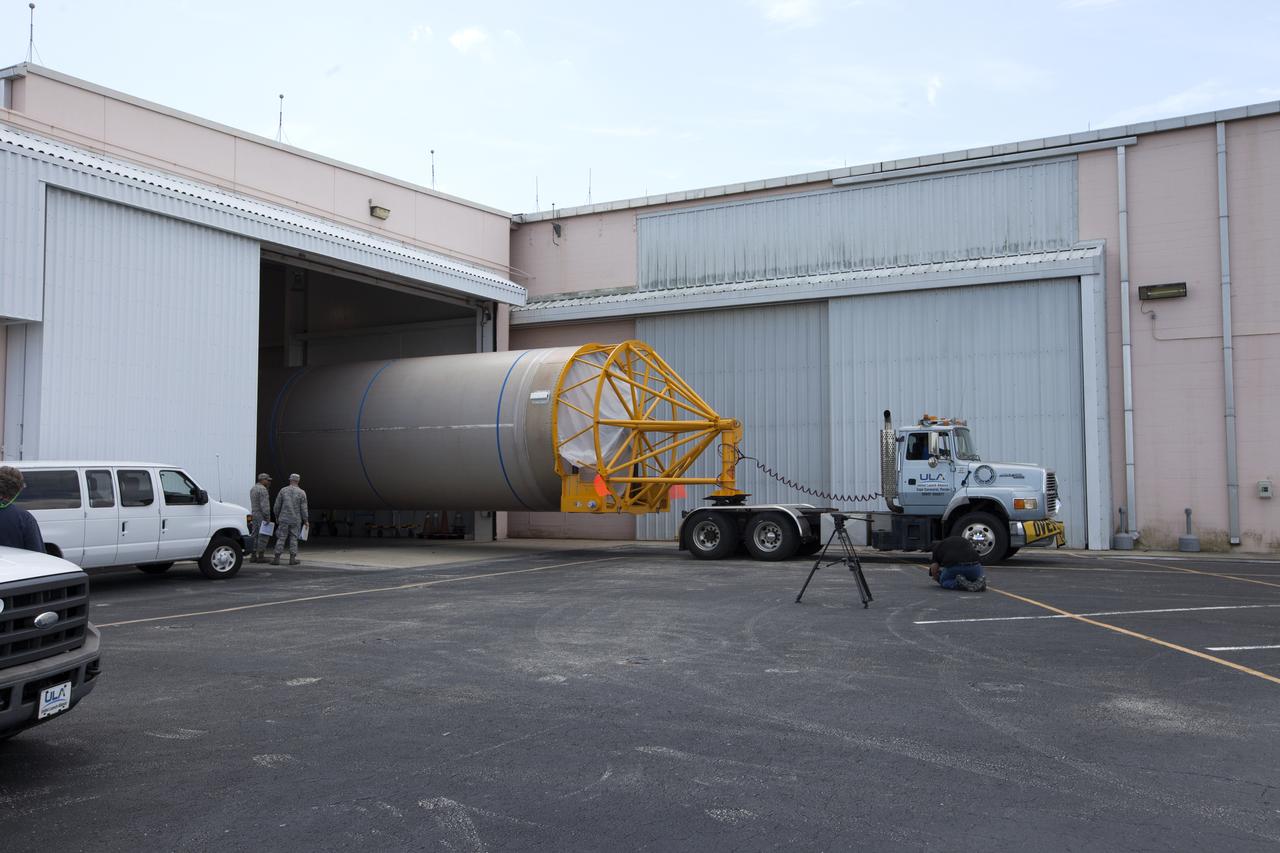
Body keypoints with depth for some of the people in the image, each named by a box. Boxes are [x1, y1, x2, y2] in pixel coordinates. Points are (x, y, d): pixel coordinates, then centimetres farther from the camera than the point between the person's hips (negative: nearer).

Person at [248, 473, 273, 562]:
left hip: (254, 514, 9)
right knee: (263, 536, -5)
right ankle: (260, 556, -5)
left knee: (255, 535, 9)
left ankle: (253, 556, 10)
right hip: (262, 515, -9)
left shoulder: (253, 489, 16)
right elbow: (264, 505, -20)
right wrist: (267, 517, -20)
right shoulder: (262, 489, -14)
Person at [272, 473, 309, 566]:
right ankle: (292, 559, 4)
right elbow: (303, 509, -5)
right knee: (293, 539, 6)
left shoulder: (283, 490, -1)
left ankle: (277, 558, 0)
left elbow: (277, 505, 2)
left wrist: (277, 517, 15)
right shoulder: (301, 493, -4)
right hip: (296, 520, 0)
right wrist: (305, 520, 4)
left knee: (281, 539, 3)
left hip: (284, 519, 0)